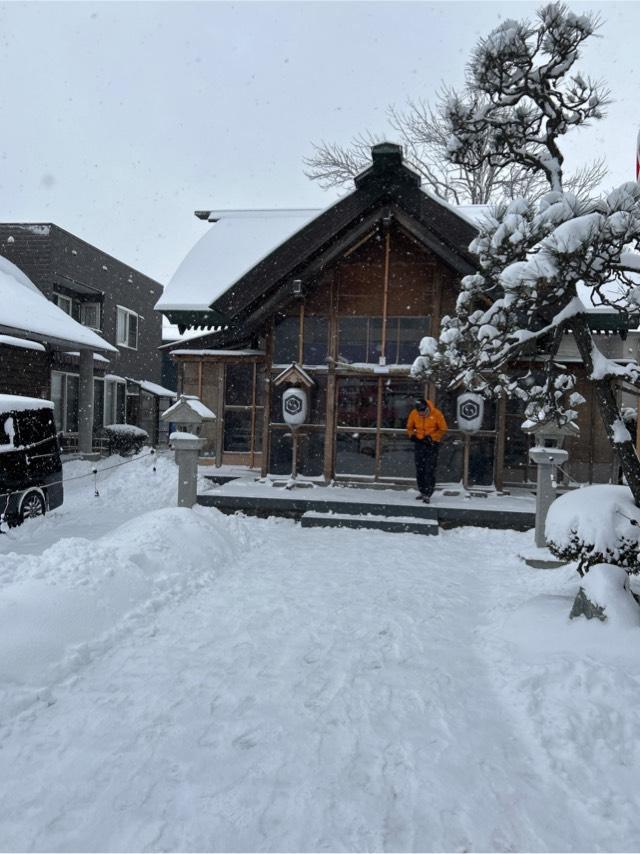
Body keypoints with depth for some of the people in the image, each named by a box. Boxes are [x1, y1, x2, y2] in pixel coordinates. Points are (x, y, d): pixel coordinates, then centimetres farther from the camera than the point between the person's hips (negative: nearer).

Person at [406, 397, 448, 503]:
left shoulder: (436, 414, -15)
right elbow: (409, 427, 11)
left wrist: (431, 438, -16)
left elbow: (443, 430, -6)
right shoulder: (414, 413, -5)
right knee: (419, 469, 9)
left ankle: (427, 494, -6)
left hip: (432, 444, -4)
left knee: (430, 470, -9)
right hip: (419, 443, 4)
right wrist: (412, 435, -9)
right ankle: (422, 491, 22)